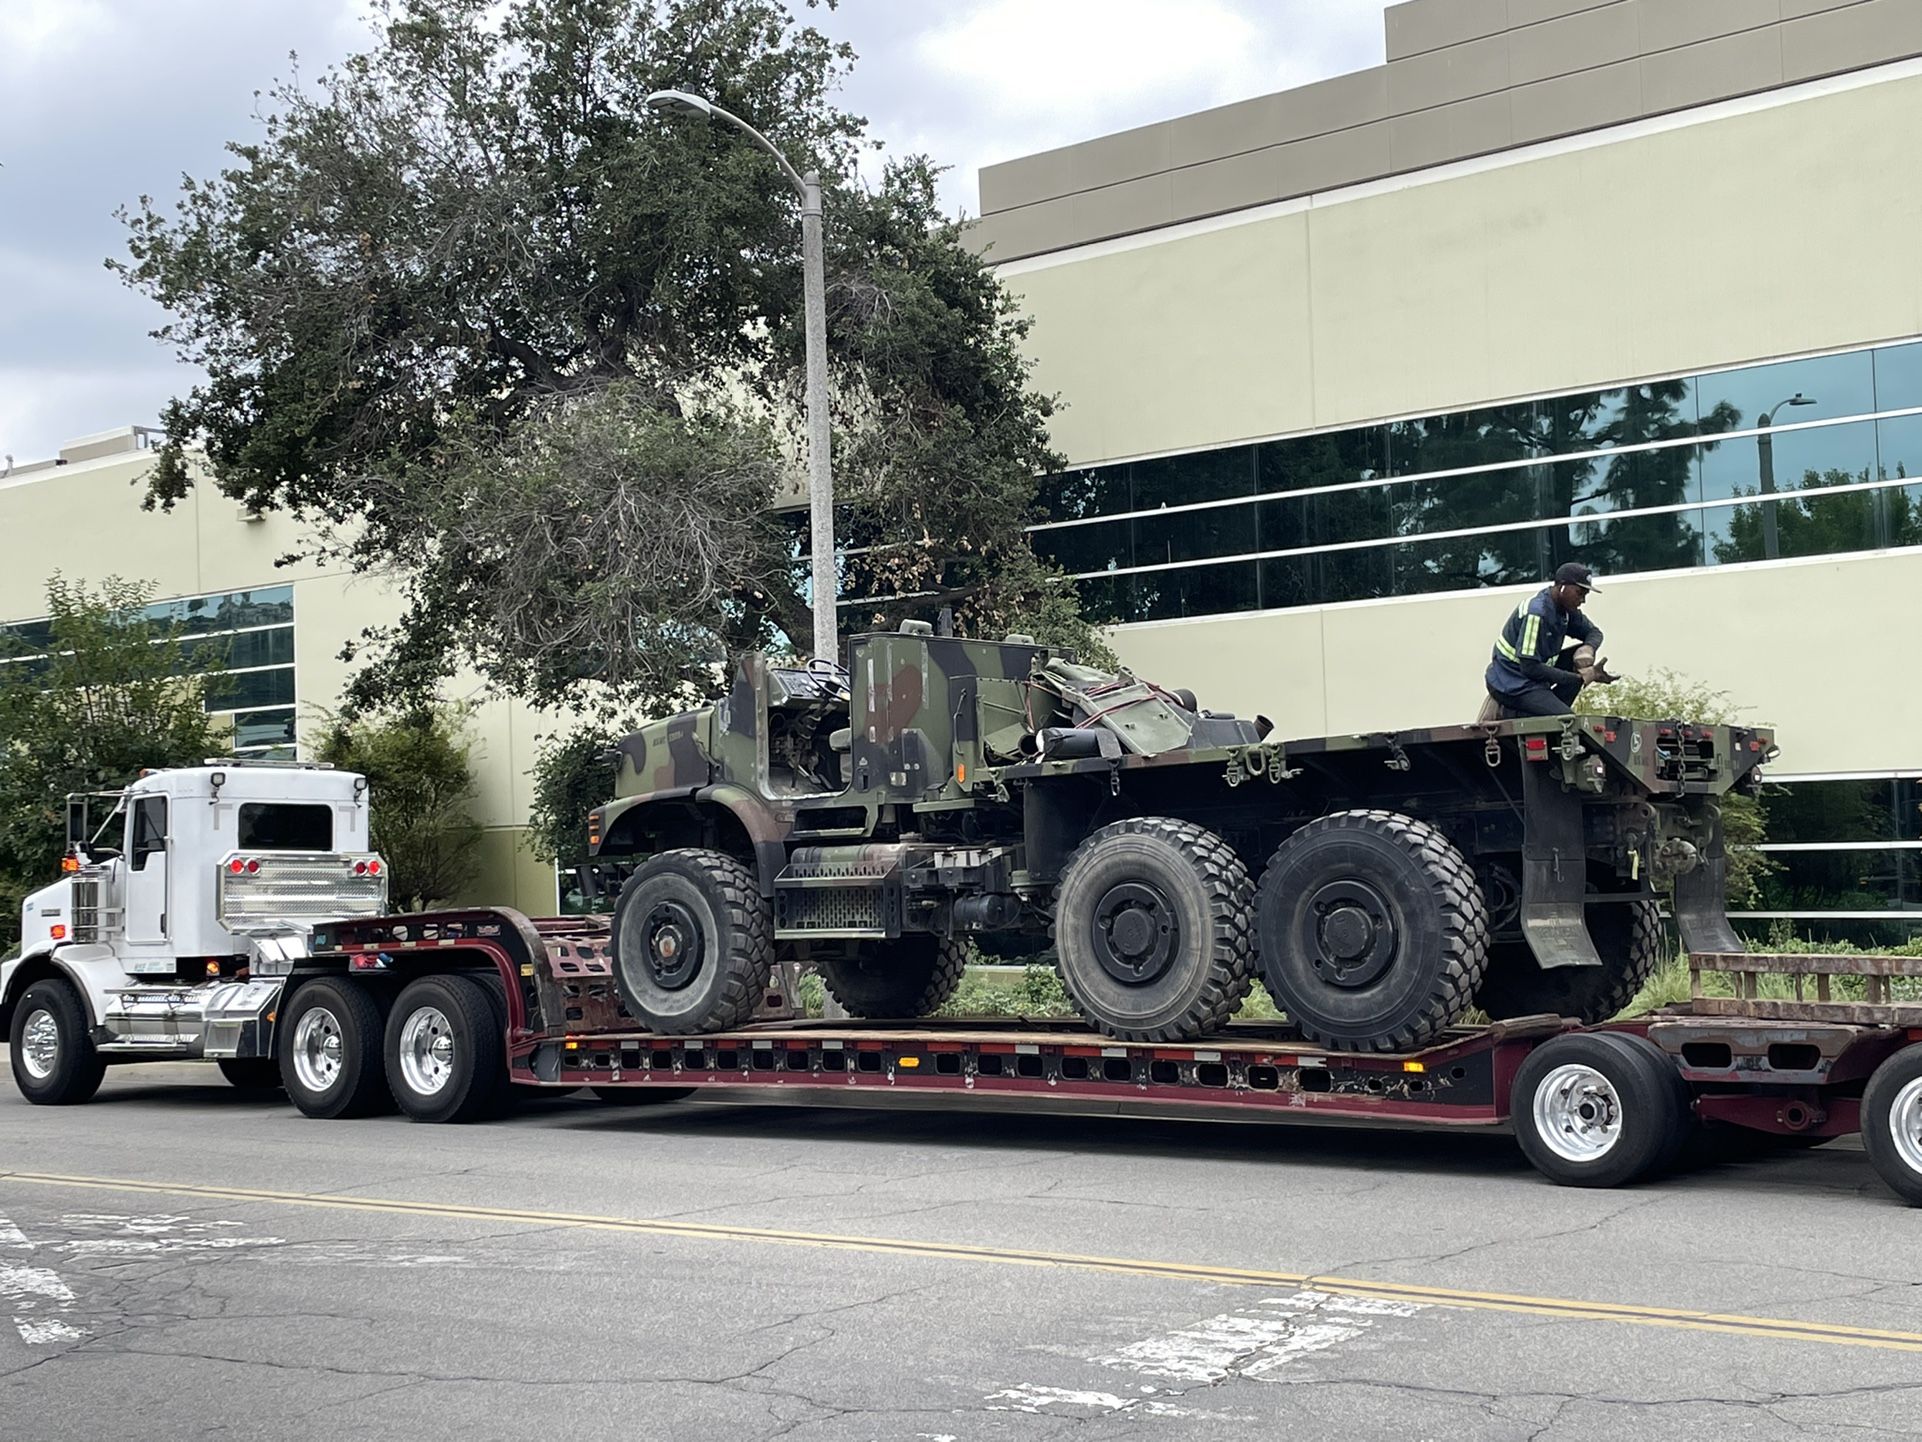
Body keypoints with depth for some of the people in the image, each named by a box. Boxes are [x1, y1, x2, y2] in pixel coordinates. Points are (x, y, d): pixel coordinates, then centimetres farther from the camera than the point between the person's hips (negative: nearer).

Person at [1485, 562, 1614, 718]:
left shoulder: (1566, 608, 5)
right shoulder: (1536, 613, -23)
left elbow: (1594, 632, 18)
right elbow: (1530, 668, -26)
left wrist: (1587, 649, -9)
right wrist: (1580, 677, -22)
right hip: (1513, 685, -10)